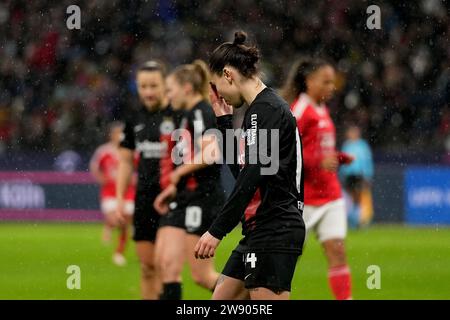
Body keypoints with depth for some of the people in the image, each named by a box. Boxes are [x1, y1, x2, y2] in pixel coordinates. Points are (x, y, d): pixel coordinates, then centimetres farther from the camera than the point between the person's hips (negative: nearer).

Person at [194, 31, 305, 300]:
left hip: (275, 231, -10)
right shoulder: (259, 109, 17)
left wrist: (217, 231, -20)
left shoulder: (266, 110, -14)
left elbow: (252, 177, -20)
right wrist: (224, 119, 20)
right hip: (259, 232, 10)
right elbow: (241, 169, 24)